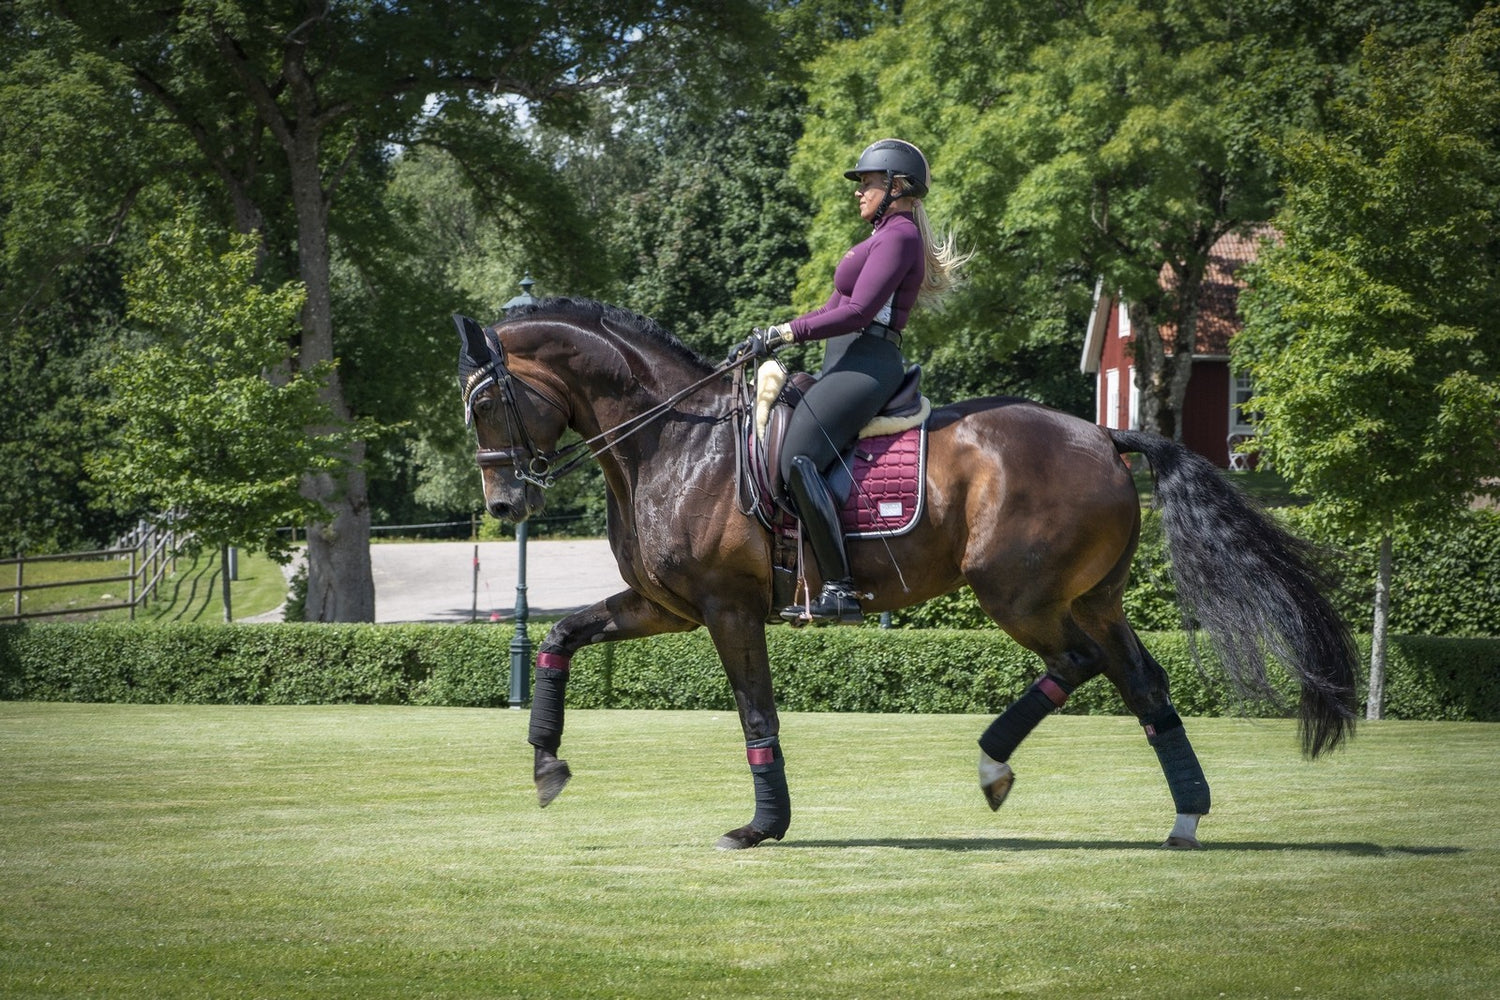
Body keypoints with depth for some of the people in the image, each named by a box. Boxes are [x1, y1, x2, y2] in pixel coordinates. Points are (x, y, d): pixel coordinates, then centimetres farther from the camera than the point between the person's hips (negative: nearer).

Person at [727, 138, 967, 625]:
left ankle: (840, 589, -30)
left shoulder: (899, 236, -7)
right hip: (847, 365, 11)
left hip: (866, 364, -11)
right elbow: (837, 308, 24)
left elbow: (857, 312, -18)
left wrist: (782, 332, -15)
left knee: (798, 459, -25)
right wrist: (771, 339, 15)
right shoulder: (887, 236, 26)